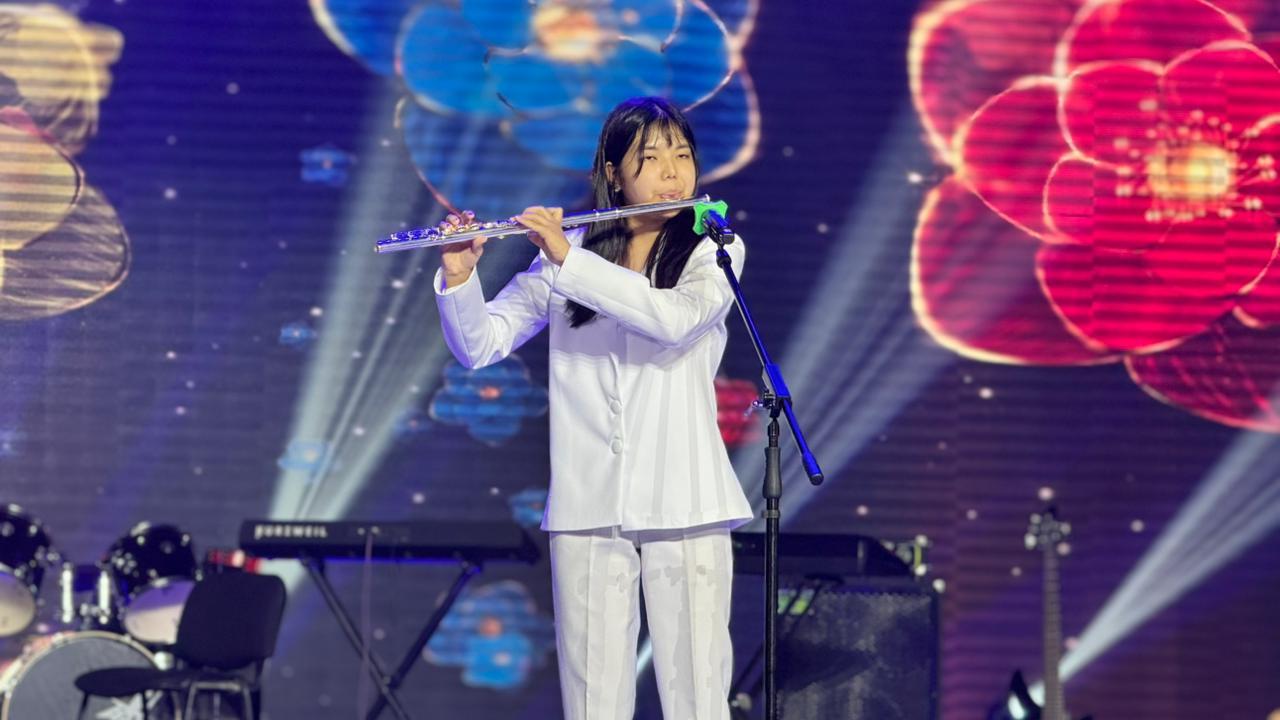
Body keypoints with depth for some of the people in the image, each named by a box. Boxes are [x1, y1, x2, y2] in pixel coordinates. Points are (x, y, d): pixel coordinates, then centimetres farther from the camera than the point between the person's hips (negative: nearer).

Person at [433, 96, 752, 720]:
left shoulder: (714, 251, 4)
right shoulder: (566, 252, 8)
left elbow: (676, 318, -18)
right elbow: (479, 346, 4)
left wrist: (569, 261, -20)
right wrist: (458, 279, -15)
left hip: (683, 504, -1)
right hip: (586, 505, 1)